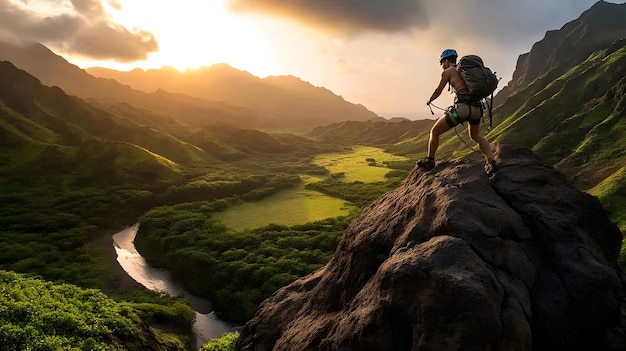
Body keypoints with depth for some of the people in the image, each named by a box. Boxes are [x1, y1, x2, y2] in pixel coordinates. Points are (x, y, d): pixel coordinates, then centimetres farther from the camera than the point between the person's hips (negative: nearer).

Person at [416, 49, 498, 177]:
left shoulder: (447, 72, 7)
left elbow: (438, 91, 13)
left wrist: (429, 101, 34)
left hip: (462, 107, -7)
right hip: (477, 108, 7)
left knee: (434, 132, 13)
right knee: (476, 136, 31)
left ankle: (429, 161, 23)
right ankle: (491, 163, 15)